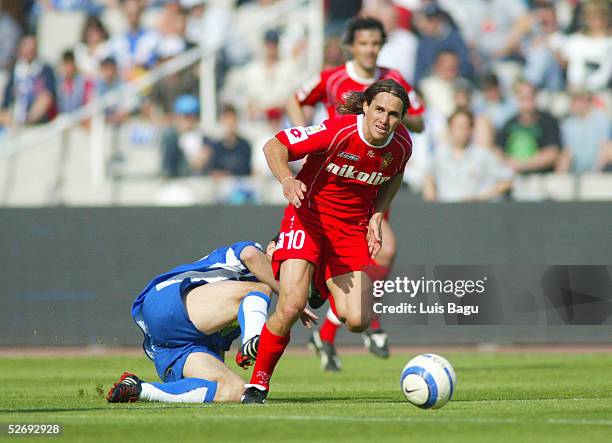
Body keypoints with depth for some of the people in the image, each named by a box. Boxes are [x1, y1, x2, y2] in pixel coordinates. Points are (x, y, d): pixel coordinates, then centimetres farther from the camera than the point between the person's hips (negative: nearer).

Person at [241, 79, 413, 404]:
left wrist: (377, 216, 2)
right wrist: (287, 180, -38)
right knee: (291, 306, -24)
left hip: (353, 227, 4)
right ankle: (258, 383, -3)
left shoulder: (401, 144, -8)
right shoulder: (337, 131, -23)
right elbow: (274, 146, -19)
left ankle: (328, 285, 26)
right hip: (309, 216, -4)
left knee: (357, 321, -10)